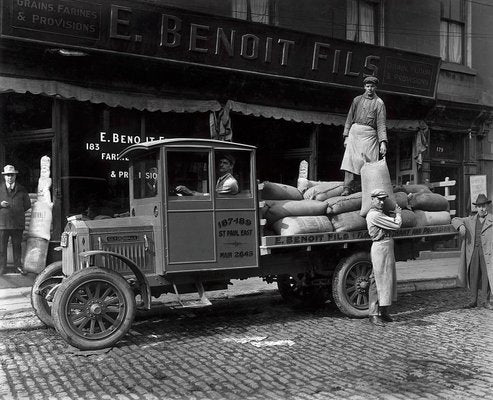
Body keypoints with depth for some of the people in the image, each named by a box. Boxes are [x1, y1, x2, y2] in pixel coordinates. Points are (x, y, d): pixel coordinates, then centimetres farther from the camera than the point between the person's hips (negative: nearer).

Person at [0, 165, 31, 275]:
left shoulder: (21, 190, 7)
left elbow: (27, 204, 13)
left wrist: (17, 212, 5)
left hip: (17, 223, 0)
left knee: (17, 245, 9)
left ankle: (18, 265, 20)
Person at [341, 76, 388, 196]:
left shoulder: (379, 103, 7)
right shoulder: (357, 100, 16)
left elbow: (381, 124, 0)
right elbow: (349, 118, 16)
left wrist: (383, 142, -10)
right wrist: (346, 136, 7)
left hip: (369, 134, -2)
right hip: (354, 131, 2)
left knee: (369, 161, -7)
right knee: (350, 158, -10)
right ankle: (347, 188, -13)